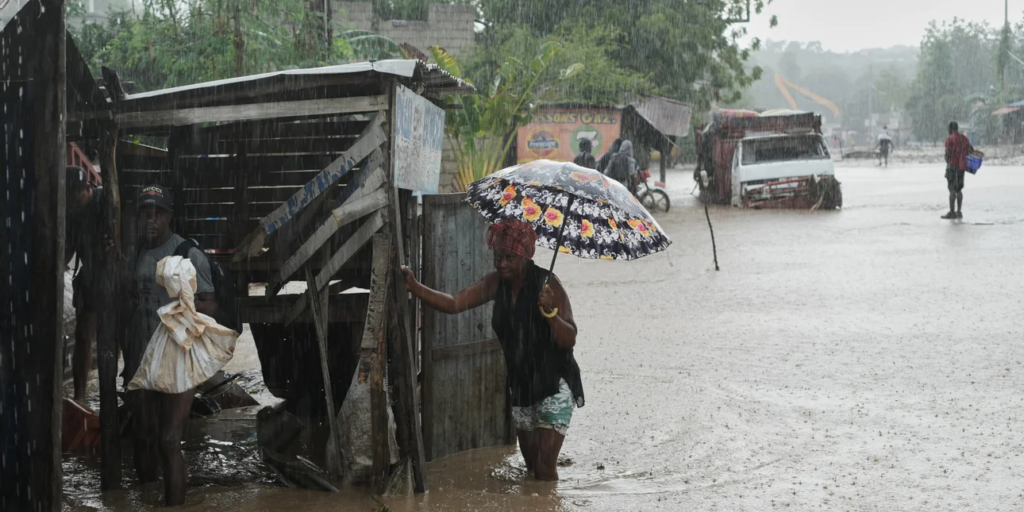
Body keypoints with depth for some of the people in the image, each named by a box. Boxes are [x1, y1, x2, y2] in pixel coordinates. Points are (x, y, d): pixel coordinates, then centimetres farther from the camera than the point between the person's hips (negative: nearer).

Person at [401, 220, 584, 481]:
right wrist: (415, 287, -23)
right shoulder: (496, 283, -2)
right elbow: (454, 303, -10)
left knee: (545, 467, -10)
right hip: (521, 385, 6)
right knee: (530, 464, 16)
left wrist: (550, 312, -37)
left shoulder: (547, 284, -18)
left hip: (554, 384, -6)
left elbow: (569, 339, -20)